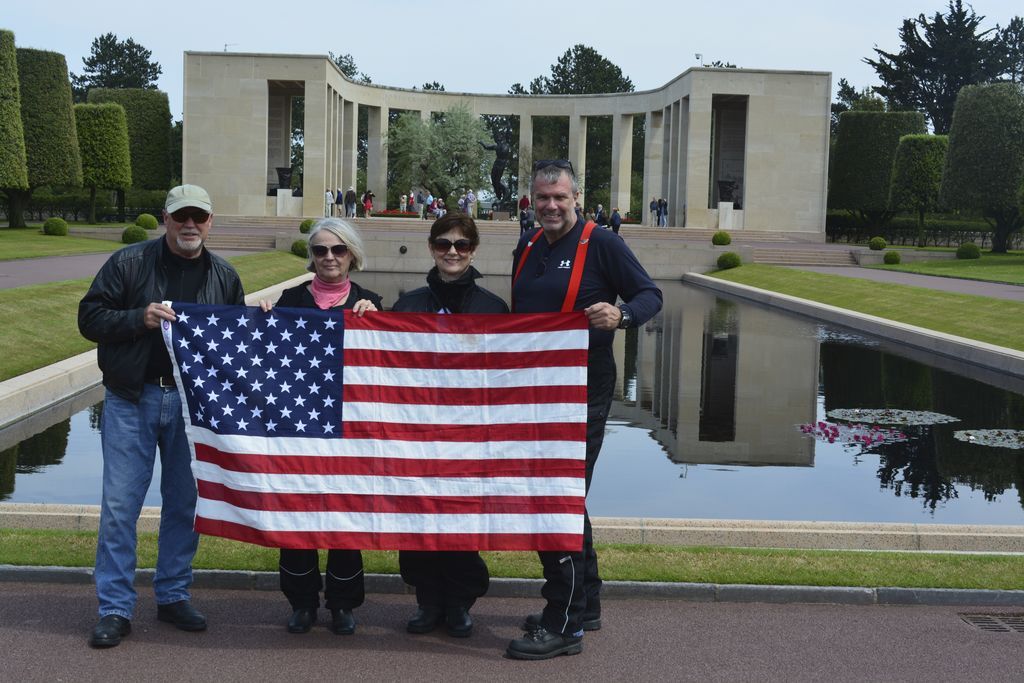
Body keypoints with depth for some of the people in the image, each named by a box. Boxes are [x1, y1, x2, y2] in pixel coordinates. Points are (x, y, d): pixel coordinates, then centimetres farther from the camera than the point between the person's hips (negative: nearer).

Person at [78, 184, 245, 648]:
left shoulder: (224, 277, 10)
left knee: (185, 502, 9)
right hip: (131, 400, -3)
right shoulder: (129, 263, -1)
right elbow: (90, 318, -3)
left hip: (193, 402, 3)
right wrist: (139, 318, -18)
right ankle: (115, 609, 8)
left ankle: (173, 596, 24)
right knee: (120, 503, -2)